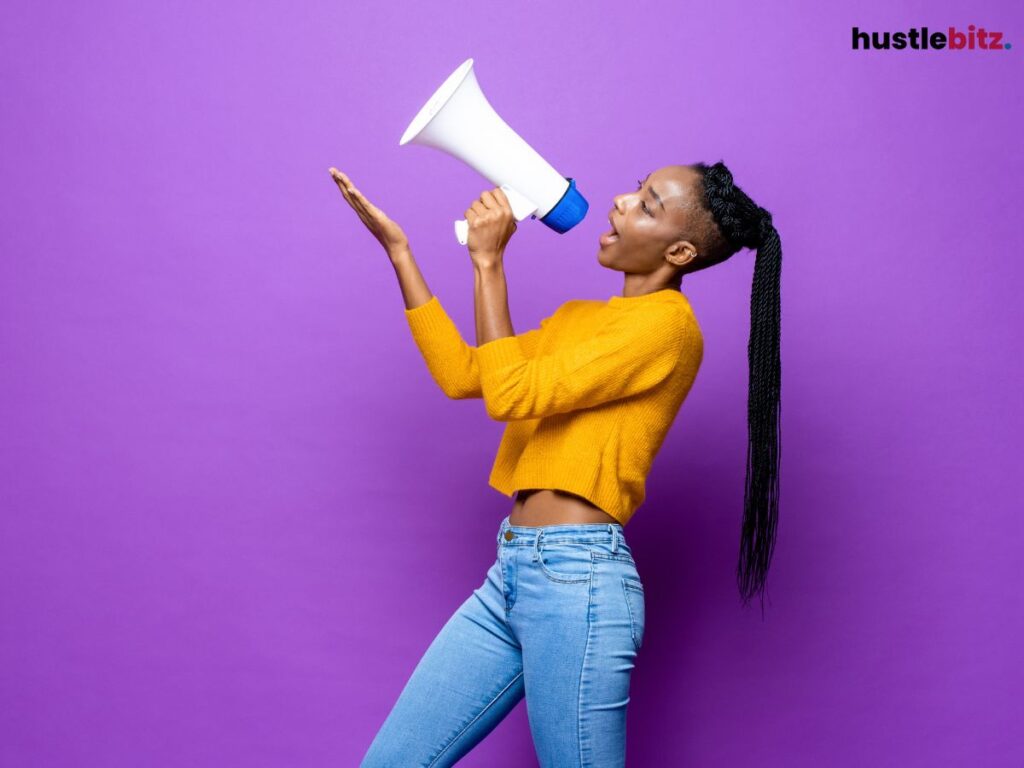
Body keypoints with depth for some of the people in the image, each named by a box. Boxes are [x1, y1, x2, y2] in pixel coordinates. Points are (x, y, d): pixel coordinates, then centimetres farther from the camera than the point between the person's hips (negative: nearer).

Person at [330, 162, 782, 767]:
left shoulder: (668, 322, -9)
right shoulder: (578, 316, 18)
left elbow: (510, 394, -13)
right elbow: (461, 374, 13)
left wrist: (488, 262, -6)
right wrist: (398, 248, 16)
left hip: (577, 579, -8)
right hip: (513, 573, 8)